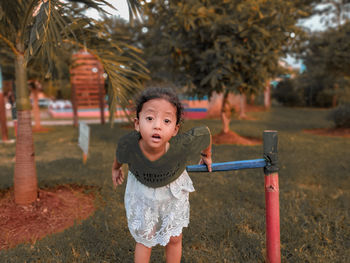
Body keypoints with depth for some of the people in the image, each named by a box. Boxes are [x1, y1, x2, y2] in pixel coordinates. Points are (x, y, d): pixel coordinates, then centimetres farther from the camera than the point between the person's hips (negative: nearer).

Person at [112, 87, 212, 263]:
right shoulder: (128, 145, -36)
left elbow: (205, 132, -18)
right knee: (144, 239, 19)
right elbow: (120, 155, -9)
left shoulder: (183, 146, -40)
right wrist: (115, 169, 12)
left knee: (174, 238, 19)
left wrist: (206, 155, 2)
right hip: (141, 191, 0)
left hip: (173, 191, 0)